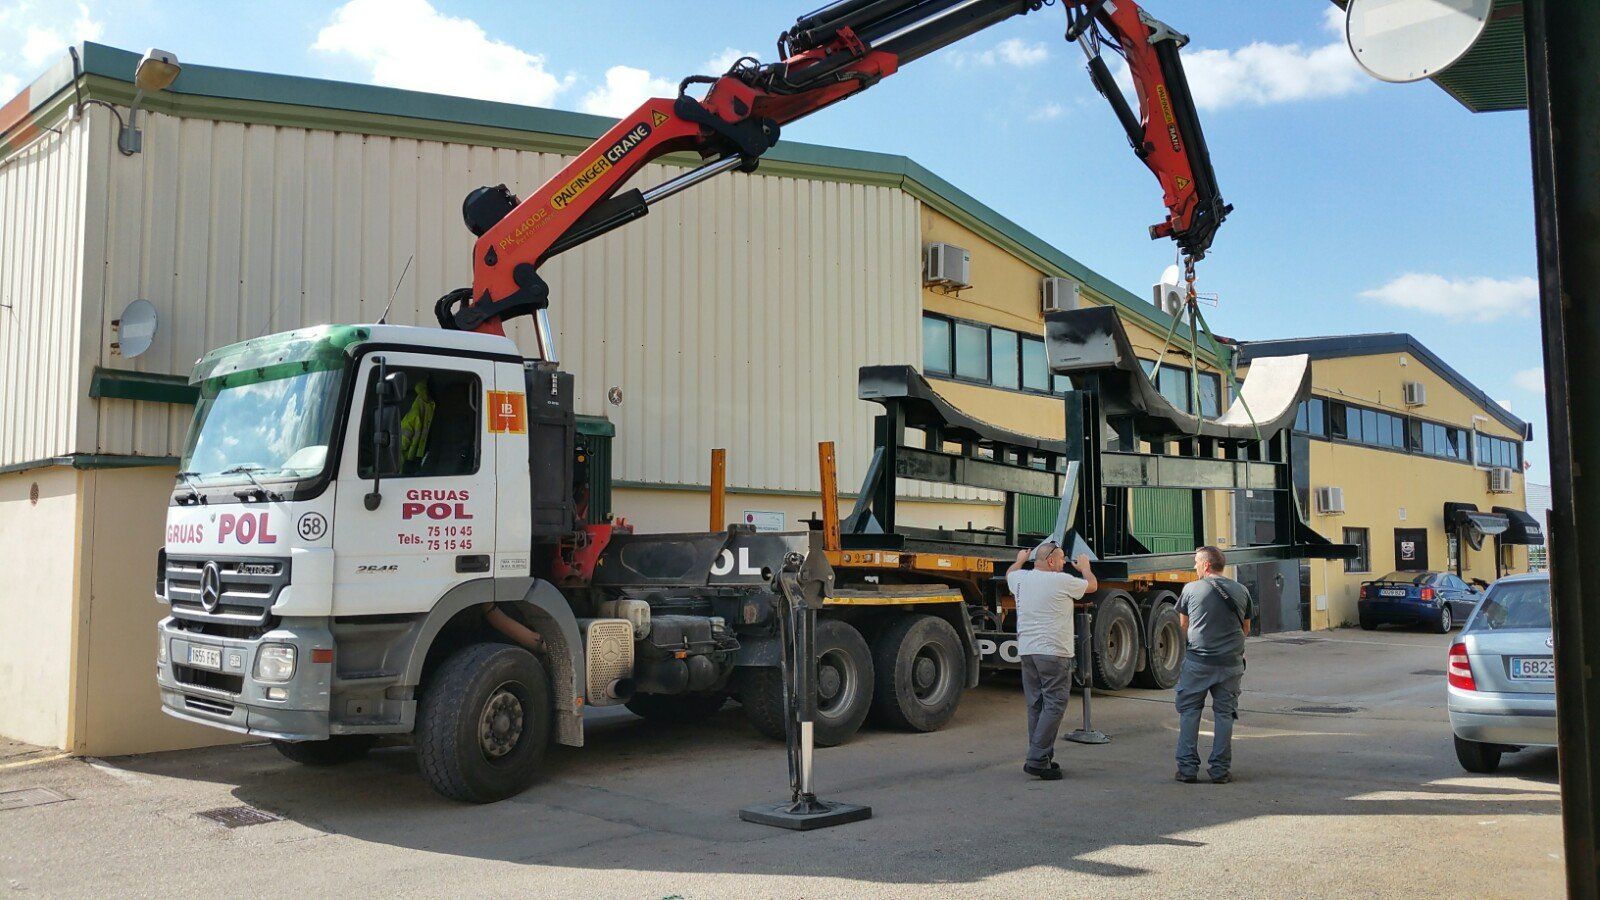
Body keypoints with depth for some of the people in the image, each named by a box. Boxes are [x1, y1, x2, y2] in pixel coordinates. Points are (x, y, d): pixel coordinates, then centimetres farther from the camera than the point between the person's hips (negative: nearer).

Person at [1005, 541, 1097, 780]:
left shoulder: (1021, 579, 8)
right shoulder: (1062, 581, -9)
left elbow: (1009, 574, 33)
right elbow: (1092, 585, 8)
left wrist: (1020, 560, 53)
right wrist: (1085, 567, 28)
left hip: (1026, 651, 7)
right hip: (1054, 652, -7)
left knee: (1035, 705, 12)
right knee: (1054, 706, -5)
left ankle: (1040, 758, 16)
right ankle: (1037, 759, -10)